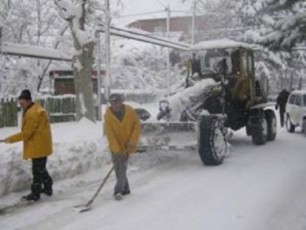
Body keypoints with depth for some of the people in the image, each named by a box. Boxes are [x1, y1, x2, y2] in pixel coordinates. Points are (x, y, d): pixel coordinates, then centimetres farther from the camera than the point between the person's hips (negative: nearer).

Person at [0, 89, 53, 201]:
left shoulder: (32, 113, -21)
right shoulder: (38, 109, 12)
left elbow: (26, 133, -20)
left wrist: (10, 139, -14)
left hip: (38, 147, -10)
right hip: (42, 146, 10)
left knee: (37, 170, -2)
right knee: (41, 169, 20)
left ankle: (35, 194, 6)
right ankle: (48, 188, 30)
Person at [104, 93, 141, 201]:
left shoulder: (130, 111, -12)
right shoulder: (108, 115, -13)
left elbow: (137, 126, -5)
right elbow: (110, 134, -17)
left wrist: (132, 141, -14)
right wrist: (117, 149, -24)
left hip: (127, 145, -1)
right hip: (115, 146, 1)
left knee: (122, 168, -7)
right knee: (118, 168, 4)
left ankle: (118, 190, -5)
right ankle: (125, 189, 18)